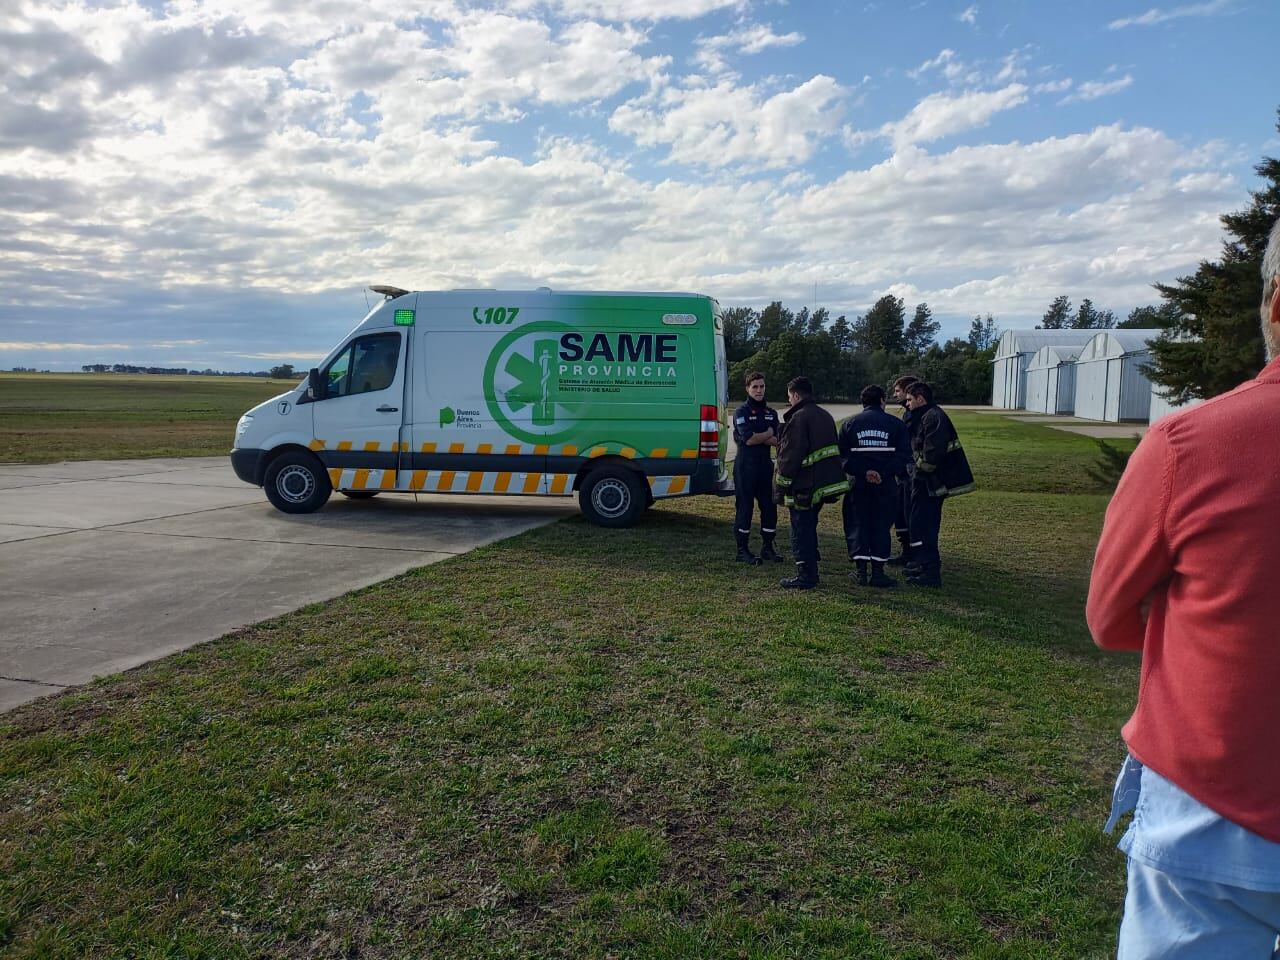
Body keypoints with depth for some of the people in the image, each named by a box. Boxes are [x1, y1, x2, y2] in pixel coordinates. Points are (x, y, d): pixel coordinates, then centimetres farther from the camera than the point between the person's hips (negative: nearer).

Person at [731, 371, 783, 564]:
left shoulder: (771, 413, 12)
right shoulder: (741, 412, -4)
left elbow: (778, 441, 1)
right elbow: (749, 440, -17)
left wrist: (758, 437, -13)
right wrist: (769, 434, -3)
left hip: (765, 465, 5)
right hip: (745, 466, -5)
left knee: (769, 506, 7)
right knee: (745, 507, -1)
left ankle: (768, 547, 19)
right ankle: (743, 550, 7)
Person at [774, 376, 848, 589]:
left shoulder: (799, 417, -16)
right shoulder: (825, 416, 14)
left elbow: (790, 455, -19)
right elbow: (831, 449, 21)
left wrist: (782, 484, -13)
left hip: (804, 486, -9)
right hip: (824, 483, 9)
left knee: (801, 531, -1)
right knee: (809, 528, 19)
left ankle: (805, 577, 2)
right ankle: (811, 571, 25)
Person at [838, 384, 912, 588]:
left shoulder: (849, 424, 4)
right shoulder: (896, 424, 2)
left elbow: (843, 456, -5)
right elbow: (904, 456, -5)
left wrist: (863, 472, -10)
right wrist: (885, 473, -8)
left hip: (858, 484, 0)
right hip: (886, 485, 0)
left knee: (857, 525, 8)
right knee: (881, 526, 8)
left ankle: (860, 570, 5)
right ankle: (878, 572, 7)